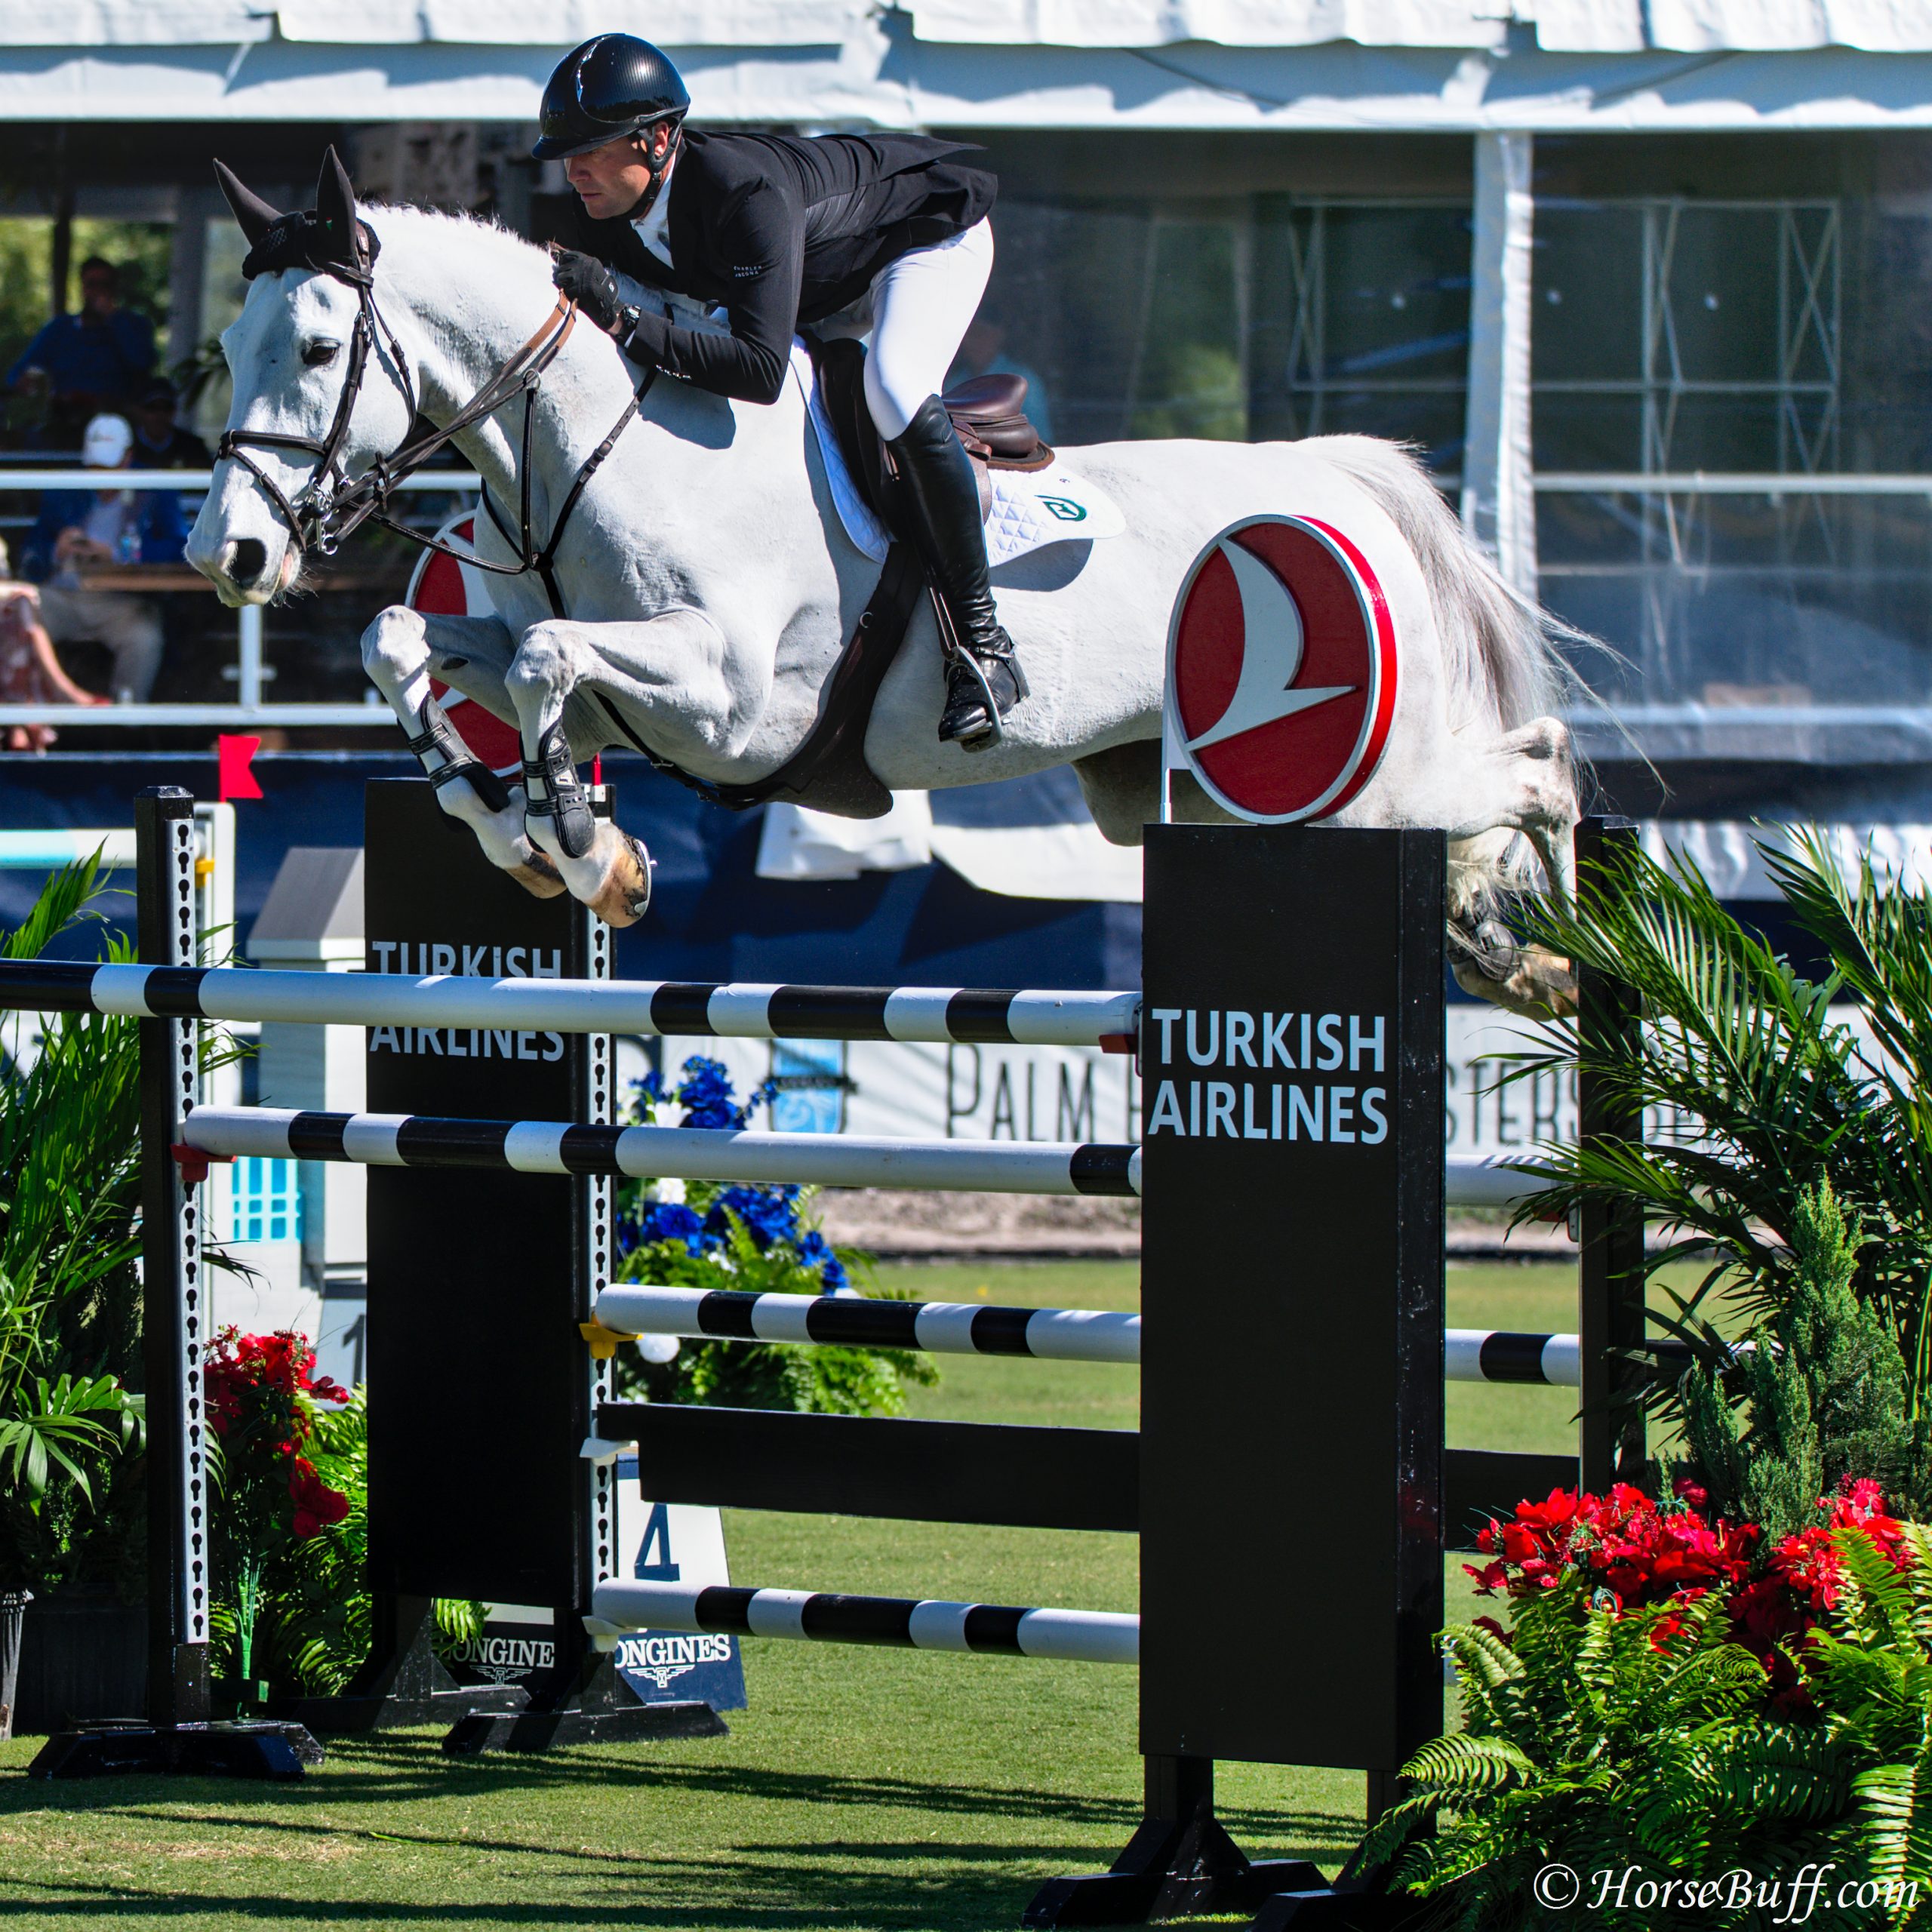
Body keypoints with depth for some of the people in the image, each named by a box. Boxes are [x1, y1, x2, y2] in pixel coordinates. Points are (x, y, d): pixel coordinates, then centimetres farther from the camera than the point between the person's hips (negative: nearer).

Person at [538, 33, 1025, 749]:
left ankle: (981, 641, -25)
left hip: (932, 230, -9)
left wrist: (623, 320, -51)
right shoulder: (604, 216, -19)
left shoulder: (745, 194, -43)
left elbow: (762, 369, -49)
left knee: (894, 390, -33)